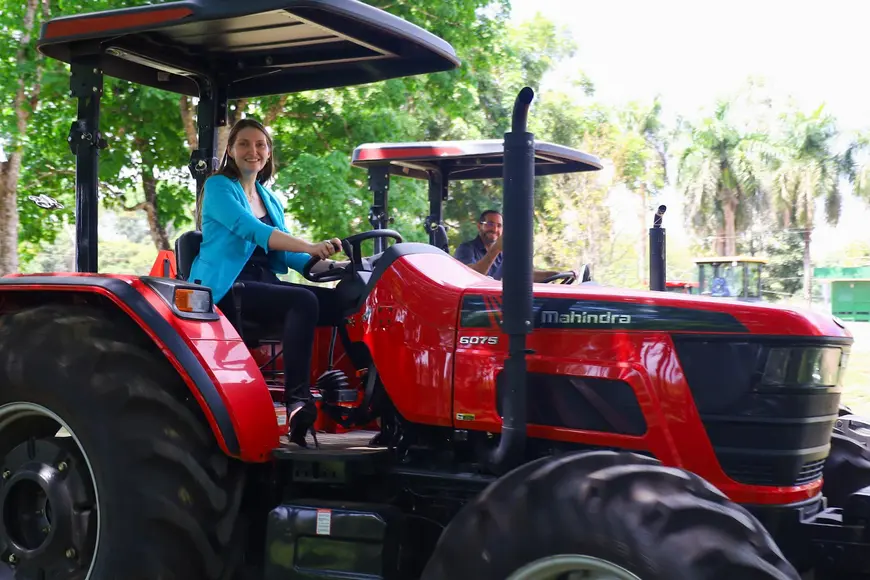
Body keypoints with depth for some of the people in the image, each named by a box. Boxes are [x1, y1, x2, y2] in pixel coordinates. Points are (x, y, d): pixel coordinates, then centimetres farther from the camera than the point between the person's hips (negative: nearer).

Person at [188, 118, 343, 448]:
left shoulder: (270, 200, 22)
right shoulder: (218, 187, 0)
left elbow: (286, 254, 17)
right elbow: (251, 230, -18)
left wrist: (329, 264, -3)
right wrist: (310, 246, -31)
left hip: (263, 285, 7)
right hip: (224, 288, -6)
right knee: (304, 302, -32)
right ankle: (297, 402, -37)